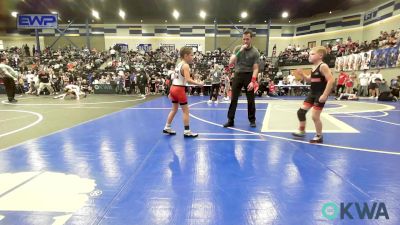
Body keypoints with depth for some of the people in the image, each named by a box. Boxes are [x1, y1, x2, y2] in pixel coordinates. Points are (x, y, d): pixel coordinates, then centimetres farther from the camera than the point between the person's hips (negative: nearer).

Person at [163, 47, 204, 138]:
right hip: (179, 89, -9)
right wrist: (198, 84, -18)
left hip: (173, 88, 9)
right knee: (186, 110, 1)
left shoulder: (179, 64, 14)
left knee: (174, 109, 19)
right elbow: (188, 80, -25)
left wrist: (171, 92, 22)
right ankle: (187, 131, 6)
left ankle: (167, 128, 26)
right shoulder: (185, 66, -12)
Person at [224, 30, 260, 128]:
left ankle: (252, 120, 18)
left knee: (250, 100, 3)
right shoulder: (237, 48, 2)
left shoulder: (255, 52, -6)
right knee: (233, 99, 2)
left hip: (248, 76, -2)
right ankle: (230, 120, 10)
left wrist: (253, 81, -21)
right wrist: (240, 51, -18)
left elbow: (255, 68, -9)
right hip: (238, 75, 2)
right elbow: (230, 63, -9)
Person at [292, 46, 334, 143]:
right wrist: (302, 74, 4)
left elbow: (331, 80, -22)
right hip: (312, 93, 9)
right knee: (301, 111, 8)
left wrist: (325, 95, -24)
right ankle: (302, 130, 24)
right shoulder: (313, 67, 10)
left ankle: (319, 136, 16)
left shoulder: (323, 66, -16)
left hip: (320, 95, -9)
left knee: (315, 116, -2)